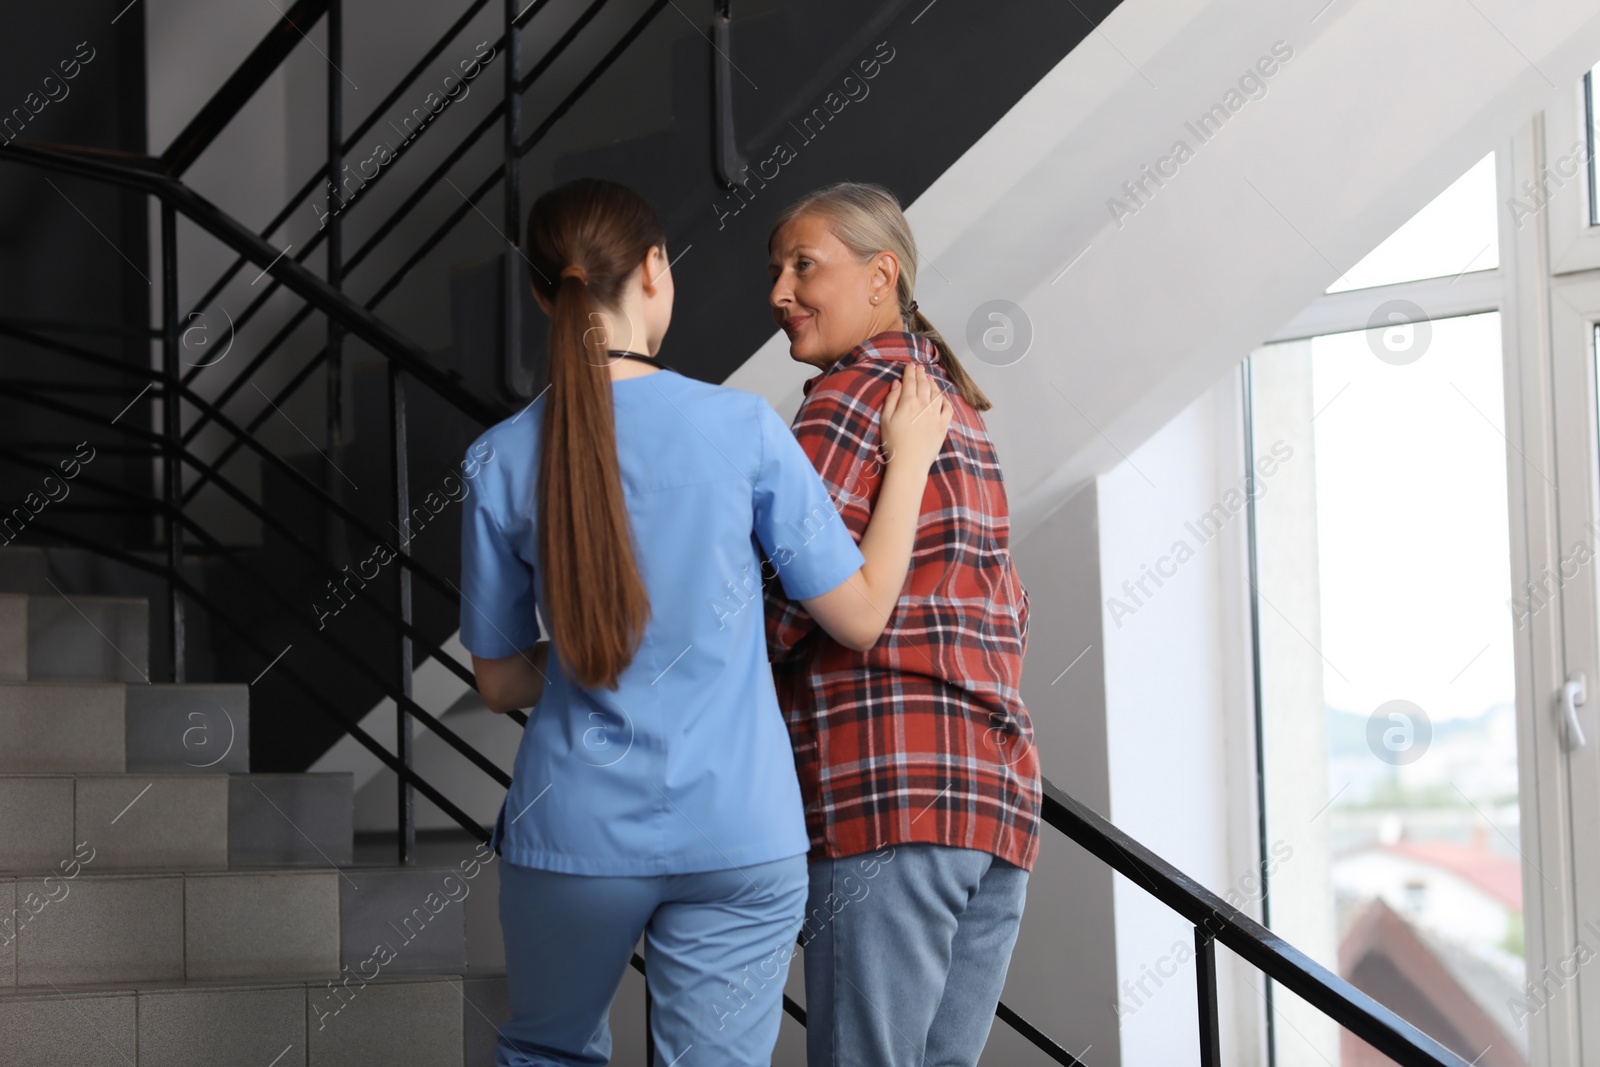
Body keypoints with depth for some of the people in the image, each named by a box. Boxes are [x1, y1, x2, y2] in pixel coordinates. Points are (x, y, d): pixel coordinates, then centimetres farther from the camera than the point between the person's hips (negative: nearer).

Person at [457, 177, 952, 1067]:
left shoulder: (502, 460, -4)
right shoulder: (744, 427, -9)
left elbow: (501, 682, 4)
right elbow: (860, 615, -1)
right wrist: (911, 458, 9)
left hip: (575, 835, 2)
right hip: (740, 840, -1)